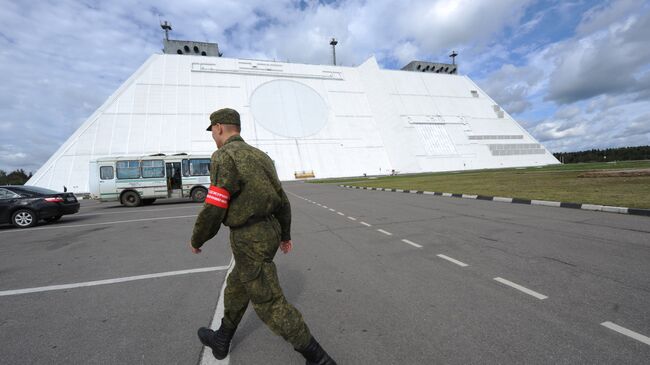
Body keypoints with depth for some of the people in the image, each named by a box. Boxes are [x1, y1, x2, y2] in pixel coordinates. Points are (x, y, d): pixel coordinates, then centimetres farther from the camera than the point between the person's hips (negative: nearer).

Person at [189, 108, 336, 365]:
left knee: (269, 304, 3)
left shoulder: (225, 157, -17)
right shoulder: (259, 155, 10)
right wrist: (285, 234, 22)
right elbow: (281, 198, 12)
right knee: (236, 286, 26)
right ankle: (222, 339, 47)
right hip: (267, 231, 9)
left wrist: (196, 240, 1)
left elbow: (213, 210, -19)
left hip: (251, 241, -9)